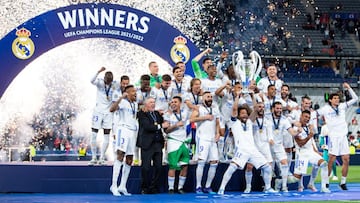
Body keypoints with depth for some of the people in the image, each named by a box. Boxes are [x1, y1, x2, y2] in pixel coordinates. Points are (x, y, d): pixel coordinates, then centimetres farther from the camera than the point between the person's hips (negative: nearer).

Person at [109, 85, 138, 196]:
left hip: (133, 131, 9)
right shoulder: (123, 102, -7)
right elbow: (112, 109, -27)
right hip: (123, 129, -8)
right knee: (120, 156, -18)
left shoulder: (135, 104, 18)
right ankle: (114, 186, -21)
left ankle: (122, 186, 12)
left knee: (129, 160, 7)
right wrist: (121, 97, -33)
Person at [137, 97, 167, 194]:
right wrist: (160, 126, -12)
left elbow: (163, 123, 17)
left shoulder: (157, 113, 18)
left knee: (158, 167, 5)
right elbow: (147, 126, -15)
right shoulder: (142, 114, -3)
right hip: (147, 144, -6)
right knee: (146, 168, -3)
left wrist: (161, 115, 3)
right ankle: (145, 189, 9)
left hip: (158, 143, 6)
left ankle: (154, 188, 14)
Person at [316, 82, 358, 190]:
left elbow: (355, 99, 10)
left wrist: (349, 88, 4)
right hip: (333, 137, -4)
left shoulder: (342, 106, 10)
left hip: (343, 136, 4)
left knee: (346, 160, 0)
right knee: (331, 160, -7)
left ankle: (343, 182, 10)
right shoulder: (326, 109, 0)